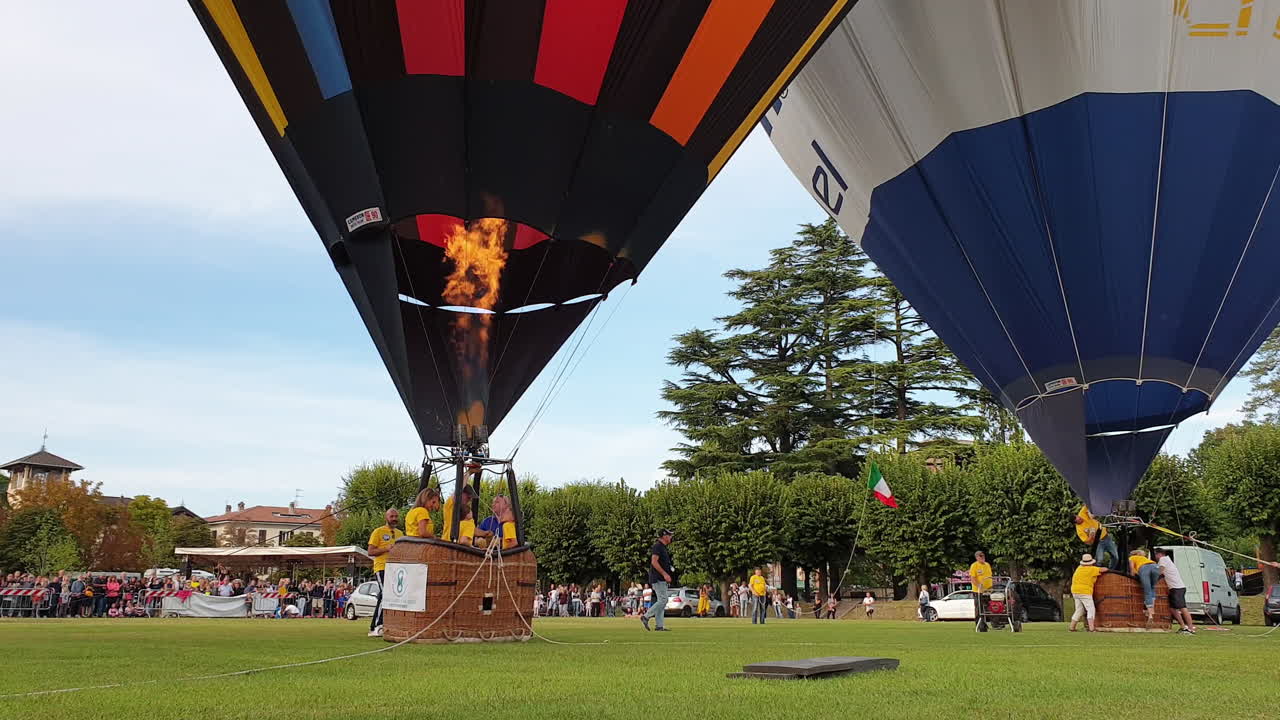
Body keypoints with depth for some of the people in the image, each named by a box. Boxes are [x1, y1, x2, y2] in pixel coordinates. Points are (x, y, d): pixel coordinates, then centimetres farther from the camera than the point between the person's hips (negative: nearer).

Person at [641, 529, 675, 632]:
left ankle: (659, 626, 6)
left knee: (662, 601, 7)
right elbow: (654, 562, -21)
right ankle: (646, 617, -8)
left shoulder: (664, 548, 21)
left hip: (663, 579, 10)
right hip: (658, 579, -10)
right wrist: (664, 574, -23)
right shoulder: (657, 546, -10)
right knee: (662, 600, -14)